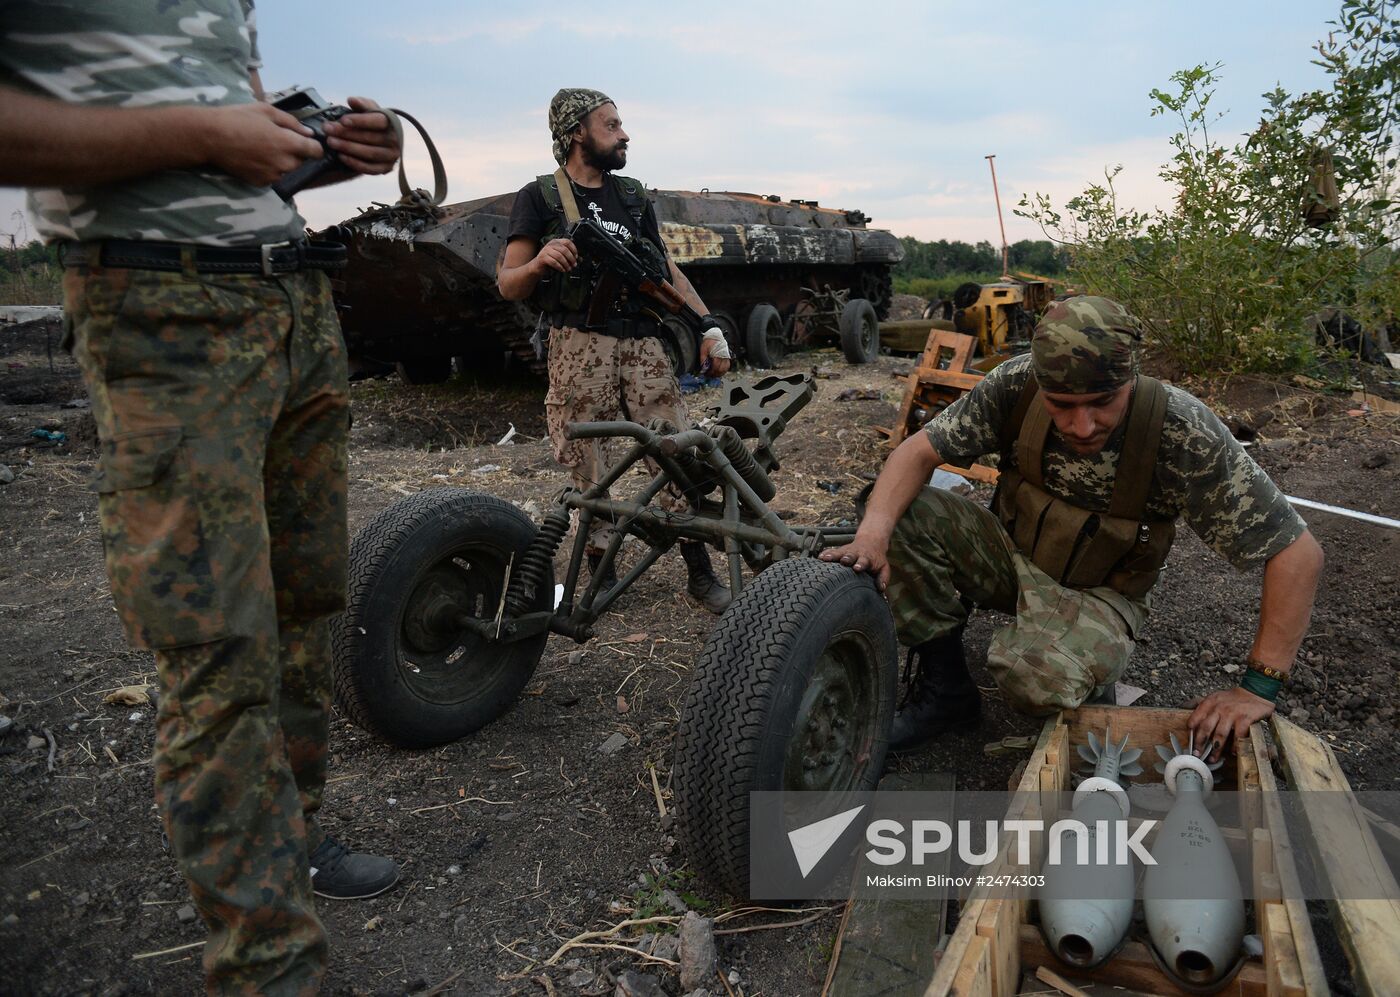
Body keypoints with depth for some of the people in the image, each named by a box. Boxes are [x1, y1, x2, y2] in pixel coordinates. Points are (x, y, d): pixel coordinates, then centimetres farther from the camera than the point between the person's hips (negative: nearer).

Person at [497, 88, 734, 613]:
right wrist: (541, 261, -20)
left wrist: (709, 326, 7)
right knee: (588, 471, -1)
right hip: (579, 346, -3)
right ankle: (602, 574, 14)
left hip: (642, 343, 3)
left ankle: (700, 571, 6)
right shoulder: (539, 197, 6)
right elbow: (508, 285, 3)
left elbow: (668, 267, 18)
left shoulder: (632, 195, 18)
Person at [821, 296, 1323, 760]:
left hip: (1099, 595, -3)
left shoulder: (1185, 434, -28)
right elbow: (921, 449, -16)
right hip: (1010, 551, 4)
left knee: (1038, 675, -36)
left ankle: (1092, 663, 3)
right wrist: (874, 531, -35)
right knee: (907, 515, -23)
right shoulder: (1016, 385, -20)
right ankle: (944, 689, -5)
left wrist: (1259, 686, -24)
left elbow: (1297, 553, -24)